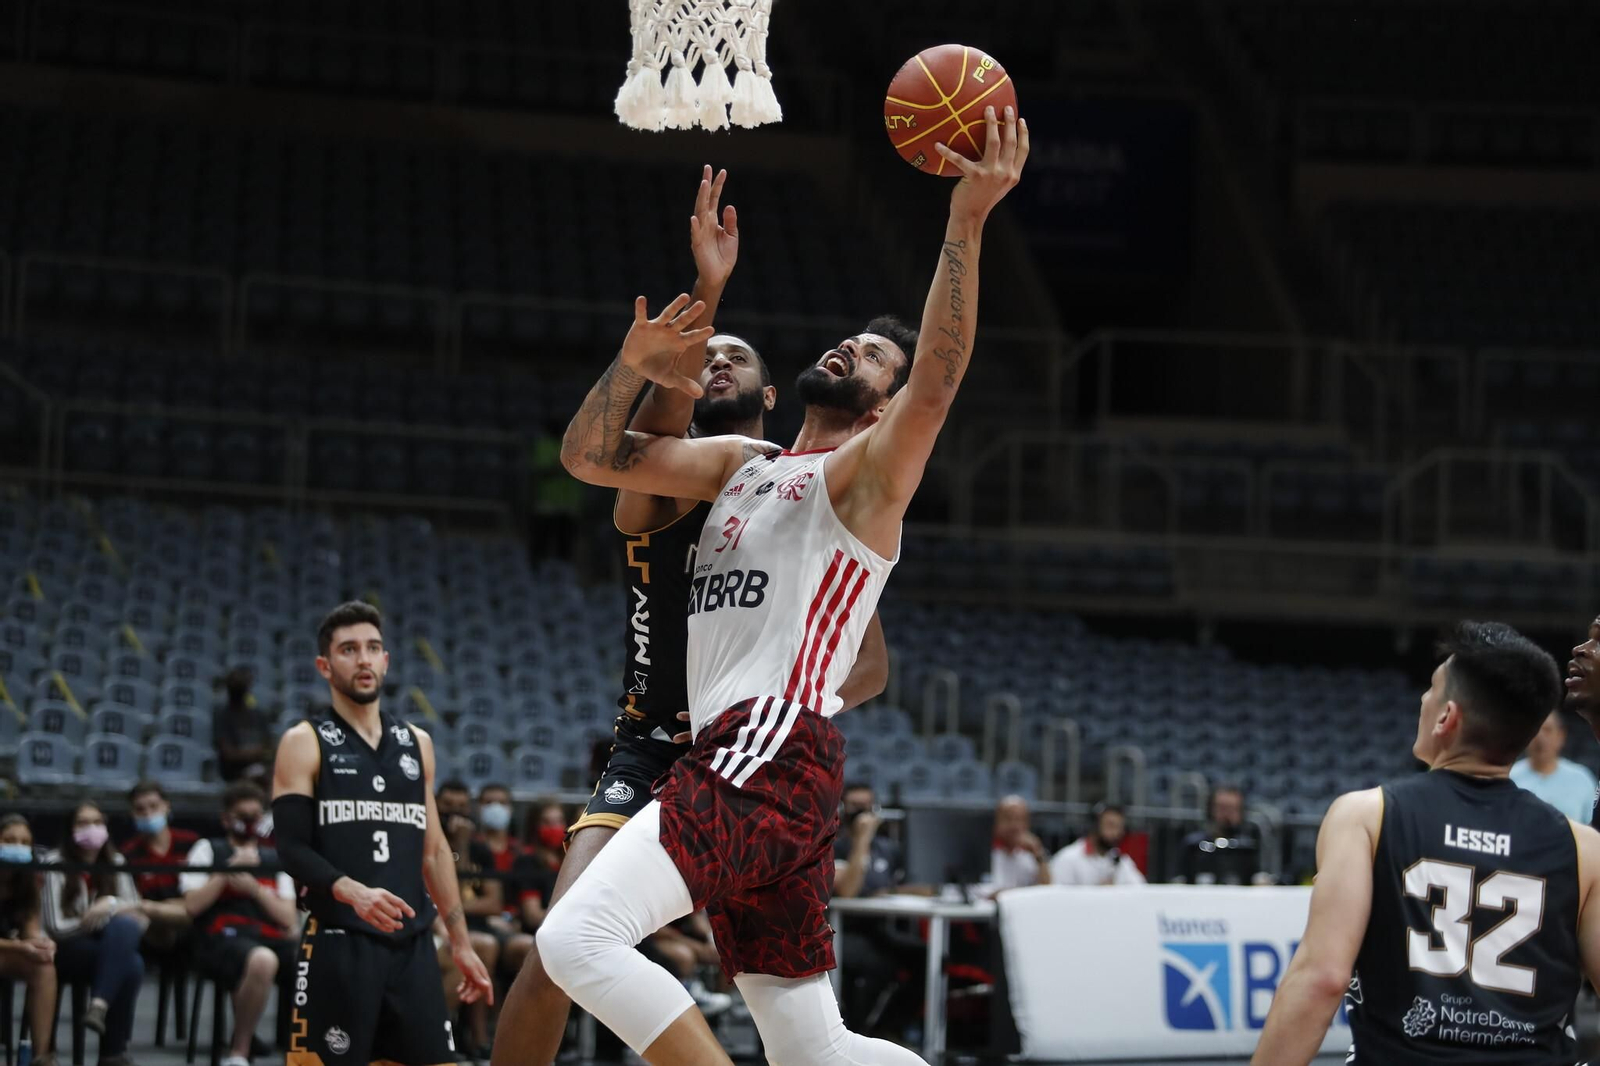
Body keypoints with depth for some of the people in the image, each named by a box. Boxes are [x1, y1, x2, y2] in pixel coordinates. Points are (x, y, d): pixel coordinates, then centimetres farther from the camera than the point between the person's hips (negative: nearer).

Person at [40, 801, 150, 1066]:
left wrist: (111, 905, -20)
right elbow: (55, 927, -14)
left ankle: (99, 1005, -40)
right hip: (68, 952, -4)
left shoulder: (115, 863, 7)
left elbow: (138, 917, 3)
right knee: (130, 965, -33)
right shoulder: (55, 863, -8)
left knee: (126, 939, -33)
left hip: (108, 947, 4)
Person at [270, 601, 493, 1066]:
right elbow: (292, 848, -10)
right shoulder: (304, 743, -1)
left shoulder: (416, 743, 16)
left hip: (412, 945, 5)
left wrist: (461, 943, 17)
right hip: (339, 945, -5)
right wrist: (352, 891, -28)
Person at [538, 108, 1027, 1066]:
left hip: (775, 758, -9)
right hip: (737, 761, 9)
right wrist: (634, 366, 2)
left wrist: (967, 223, -26)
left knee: (579, 934, -23)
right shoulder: (742, 464, 25)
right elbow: (591, 456, 22)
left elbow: (936, 383, -18)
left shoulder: (867, 475, 2)